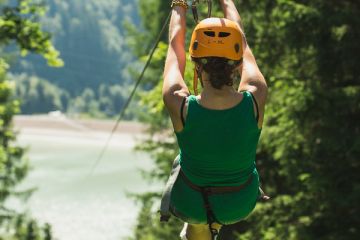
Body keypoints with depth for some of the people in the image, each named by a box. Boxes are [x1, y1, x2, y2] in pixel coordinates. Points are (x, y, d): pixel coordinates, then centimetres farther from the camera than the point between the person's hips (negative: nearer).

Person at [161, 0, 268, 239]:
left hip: (191, 205, -1)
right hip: (241, 205, 1)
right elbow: (243, 43, -10)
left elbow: (175, 46, -12)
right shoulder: (255, 100, -29)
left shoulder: (180, 106, -31)